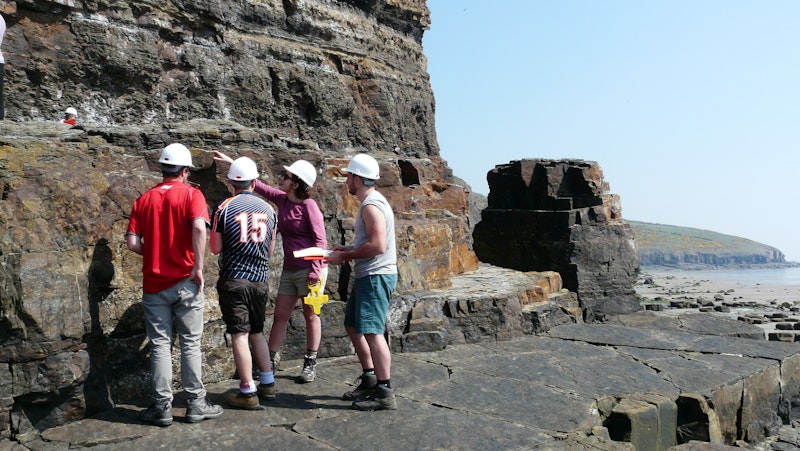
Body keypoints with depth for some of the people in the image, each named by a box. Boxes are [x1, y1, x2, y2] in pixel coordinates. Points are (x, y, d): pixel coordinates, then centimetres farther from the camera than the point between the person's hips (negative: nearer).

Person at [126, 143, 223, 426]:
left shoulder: (144, 199, 7)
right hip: (185, 282, -3)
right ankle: (196, 404, 13)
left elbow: (132, 242, -1)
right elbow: (199, 227, -23)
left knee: (160, 345, 9)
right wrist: (199, 267, -18)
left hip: (154, 283, 3)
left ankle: (162, 407, 14)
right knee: (191, 343, 7)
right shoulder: (191, 194, -4)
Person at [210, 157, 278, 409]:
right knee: (257, 332, 18)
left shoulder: (224, 208, -6)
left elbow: (215, 248, -3)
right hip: (260, 280, 4)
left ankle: (248, 392, 3)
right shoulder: (268, 209, 7)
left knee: (240, 335, -1)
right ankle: (267, 383, 24)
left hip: (234, 279, -4)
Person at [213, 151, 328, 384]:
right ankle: (269, 363, 15)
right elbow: (257, 184, 17)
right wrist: (232, 163, 20)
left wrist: (316, 271, -20)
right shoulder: (281, 199, 6)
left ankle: (310, 364, 16)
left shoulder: (308, 205, -12)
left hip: (310, 268, -7)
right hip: (289, 269, 7)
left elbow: (320, 240, -14)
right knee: (280, 315, 8)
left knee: (311, 315, 4)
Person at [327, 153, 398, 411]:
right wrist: (348, 249, 11)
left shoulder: (371, 205, -16)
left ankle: (384, 393, -4)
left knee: (371, 331, -10)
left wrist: (345, 256, -15)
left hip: (375, 276, -11)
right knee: (352, 325, 17)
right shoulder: (371, 202, 17)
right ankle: (369, 380, 26)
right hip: (368, 275, 11)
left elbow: (377, 246, -25)